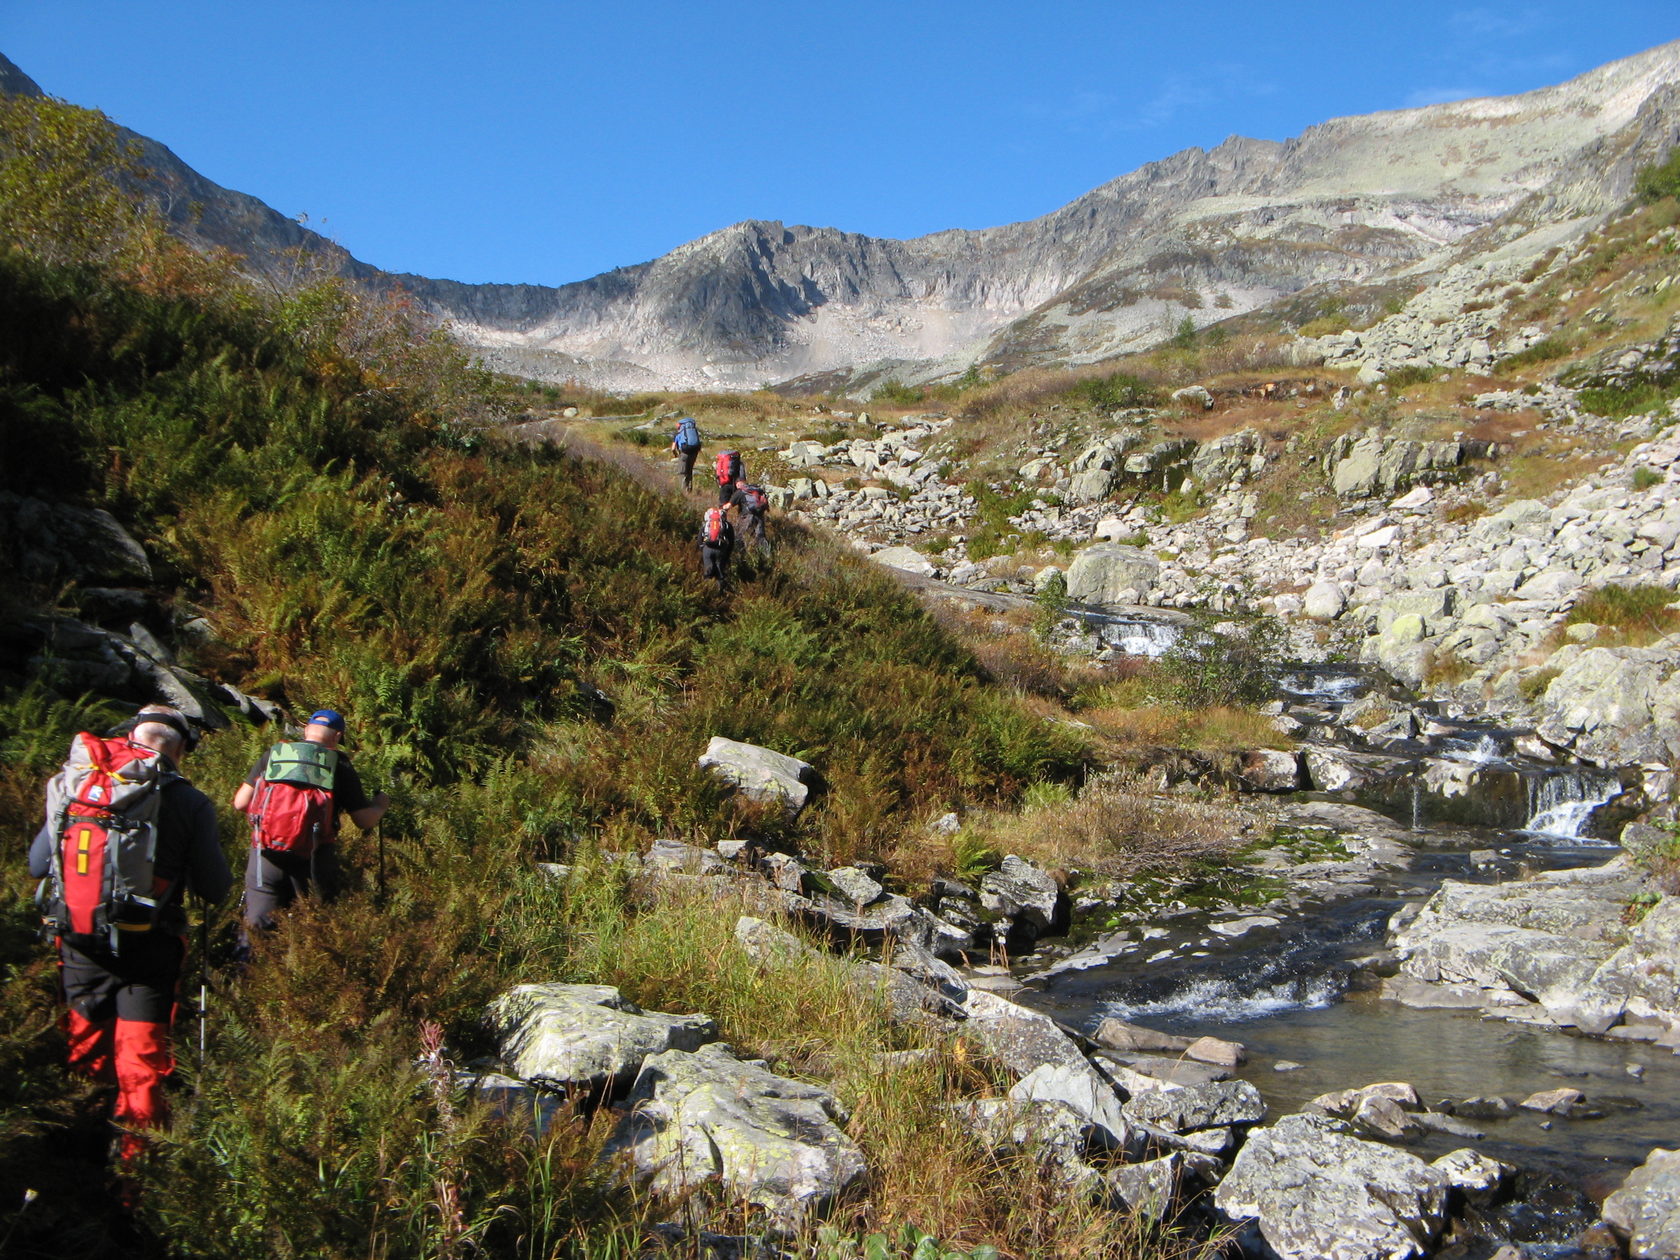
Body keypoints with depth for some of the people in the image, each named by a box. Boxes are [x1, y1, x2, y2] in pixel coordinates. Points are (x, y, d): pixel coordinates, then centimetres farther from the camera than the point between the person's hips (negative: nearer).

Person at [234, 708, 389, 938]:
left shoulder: (273, 754, 9)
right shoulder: (339, 765, 5)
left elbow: (240, 803, 8)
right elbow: (364, 820, 3)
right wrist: (381, 804, 24)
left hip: (267, 854, 1)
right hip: (314, 857, -1)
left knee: (257, 927, 6)